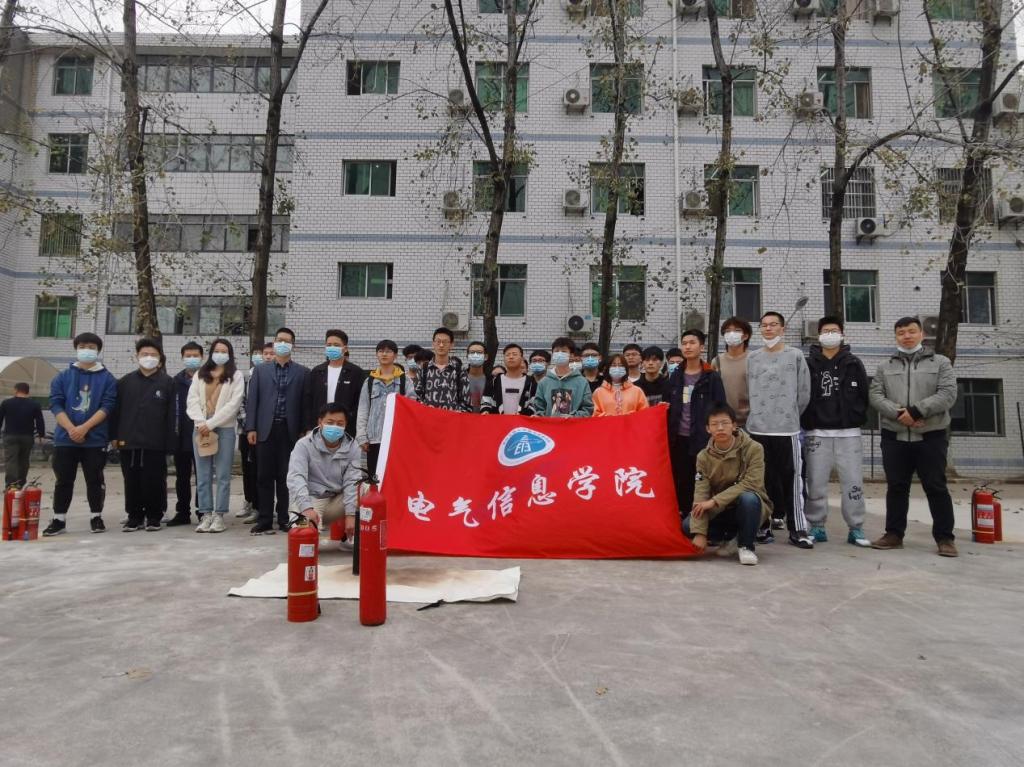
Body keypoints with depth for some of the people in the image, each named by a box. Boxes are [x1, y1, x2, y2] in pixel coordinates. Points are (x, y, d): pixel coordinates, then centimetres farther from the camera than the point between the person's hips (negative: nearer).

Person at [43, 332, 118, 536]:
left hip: (95, 439, -2)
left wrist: (84, 428, -16)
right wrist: (71, 429, -14)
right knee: (63, 480, 6)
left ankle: (96, 517, 15)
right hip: (65, 438, 2)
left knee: (94, 480, 4)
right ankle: (58, 519, 16)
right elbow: (55, 404, 1)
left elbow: (107, 406, -5)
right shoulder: (62, 377, 9)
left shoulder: (107, 379, 4)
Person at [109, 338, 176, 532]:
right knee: (132, 482, 7)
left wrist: (170, 442, -7)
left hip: (155, 444, -2)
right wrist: (115, 435, 4)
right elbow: (116, 411, 11)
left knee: (154, 482, 2)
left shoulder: (168, 383, 2)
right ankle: (134, 517, 19)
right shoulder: (125, 382, 10)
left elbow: (172, 414, -2)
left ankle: (154, 517, 15)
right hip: (129, 442, 3)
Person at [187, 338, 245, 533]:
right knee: (202, 475, 4)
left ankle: (219, 515, 4)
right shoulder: (200, 374, 16)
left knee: (222, 475, -2)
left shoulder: (236, 376, 4)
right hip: (201, 429, 4)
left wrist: (211, 423, -12)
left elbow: (233, 404, -7)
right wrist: (200, 423, -11)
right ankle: (206, 514, 10)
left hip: (224, 429, -4)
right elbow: (192, 399, 6)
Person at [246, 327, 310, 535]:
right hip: (266, 430, 1)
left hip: (290, 431, -1)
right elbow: (252, 400, 7)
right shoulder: (260, 371, 12)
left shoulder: (303, 372, 7)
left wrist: (304, 431, -4)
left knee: (286, 477, 3)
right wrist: (251, 428, -1)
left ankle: (285, 520, 12)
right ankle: (265, 521, 8)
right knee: (265, 477, 3)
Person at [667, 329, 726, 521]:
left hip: (701, 438, -4)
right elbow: (668, 405, 16)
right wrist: (668, 433, 6)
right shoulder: (675, 376, 12)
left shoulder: (711, 377, -1)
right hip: (678, 437, 4)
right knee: (680, 479, 7)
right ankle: (683, 516, 17)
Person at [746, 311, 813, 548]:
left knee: (791, 479, -1)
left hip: (787, 429, -2)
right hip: (757, 428, 2)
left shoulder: (795, 356, 2)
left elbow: (804, 393, 3)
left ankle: (797, 529, 5)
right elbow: (749, 391, 11)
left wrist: (790, 416, 8)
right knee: (764, 479, 7)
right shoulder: (752, 357, 10)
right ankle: (765, 523, 15)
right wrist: (760, 414, 7)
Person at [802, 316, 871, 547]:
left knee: (853, 482, 1)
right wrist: (804, 424, -4)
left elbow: (865, 395, 5)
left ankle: (856, 529, 13)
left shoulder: (853, 364, 7)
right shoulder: (809, 364, 5)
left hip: (848, 433, 0)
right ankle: (817, 527, 14)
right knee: (816, 483, 3)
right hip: (817, 433, 0)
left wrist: (857, 419, -3)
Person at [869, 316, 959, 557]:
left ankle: (944, 538, 10)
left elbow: (948, 394, -7)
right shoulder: (885, 367, 12)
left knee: (936, 487, 1)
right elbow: (875, 396, 2)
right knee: (896, 488, 7)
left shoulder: (940, 363, 6)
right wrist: (898, 413, -15)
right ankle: (894, 534, 16)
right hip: (894, 437, 2)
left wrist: (916, 411, -18)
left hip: (930, 436, -2)